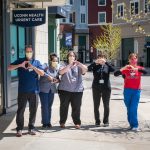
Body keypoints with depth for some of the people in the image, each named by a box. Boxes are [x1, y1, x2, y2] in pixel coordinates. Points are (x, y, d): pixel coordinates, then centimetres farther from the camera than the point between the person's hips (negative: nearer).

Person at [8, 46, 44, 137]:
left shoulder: (36, 62, 10)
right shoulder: (20, 61, 7)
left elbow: (42, 73, -2)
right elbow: (9, 68, -4)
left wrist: (33, 67, -16)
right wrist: (20, 65, -18)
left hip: (33, 91, 1)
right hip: (22, 91, -1)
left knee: (33, 110, 6)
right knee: (20, 110, -1)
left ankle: (31, 128, 16)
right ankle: (19, 129, 5)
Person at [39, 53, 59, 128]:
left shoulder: (56, 69, 9)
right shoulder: (46, 66, -8)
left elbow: (57, 78, 17)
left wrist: (57, 80, -6)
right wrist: (48, 76, -30)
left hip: (52, 89, 5)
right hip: (44, 89, -5)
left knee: (49, 106, 8)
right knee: (44, 106, -4)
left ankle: (48, 122, 17)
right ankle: (45, 122, 5)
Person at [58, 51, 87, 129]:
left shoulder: (78, 66, 10)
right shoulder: (64, 65, 5)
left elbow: (85, 70, -8)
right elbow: (61, 72, -14)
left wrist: (79, 64, -28)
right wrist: (69, 65, -28)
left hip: (77, 90, 1)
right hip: (65, 90, -1)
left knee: (76, 107, 0)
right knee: (64, 107, 4)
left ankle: (77, 122, 8)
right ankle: (62, 122, 15)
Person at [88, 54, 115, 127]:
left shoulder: (107, 66, 6)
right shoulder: (95, 66, 5)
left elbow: (113, 69, -15)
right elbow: (89, 68, -13)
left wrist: (106, 62, -20)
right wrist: (95, 62, -21)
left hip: (106, 88, 0)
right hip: (96, 88, 0)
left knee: (106, 105, 4)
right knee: (96, 105, 5)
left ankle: (106, 121, 14)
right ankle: (97, 121, 16)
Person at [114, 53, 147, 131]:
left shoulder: (139, 68, 3)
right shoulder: (126, 68, 4)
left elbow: (145, 71, -20)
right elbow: (115, 74, -7)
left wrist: (136, 69, -30)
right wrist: (124, 68, -17)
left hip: (136, 90, -2)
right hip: (127, 90, 2)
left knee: (133, 109, -9)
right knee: (129, 109, 9)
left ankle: (134, 125, -3)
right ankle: (132, 124, 20)